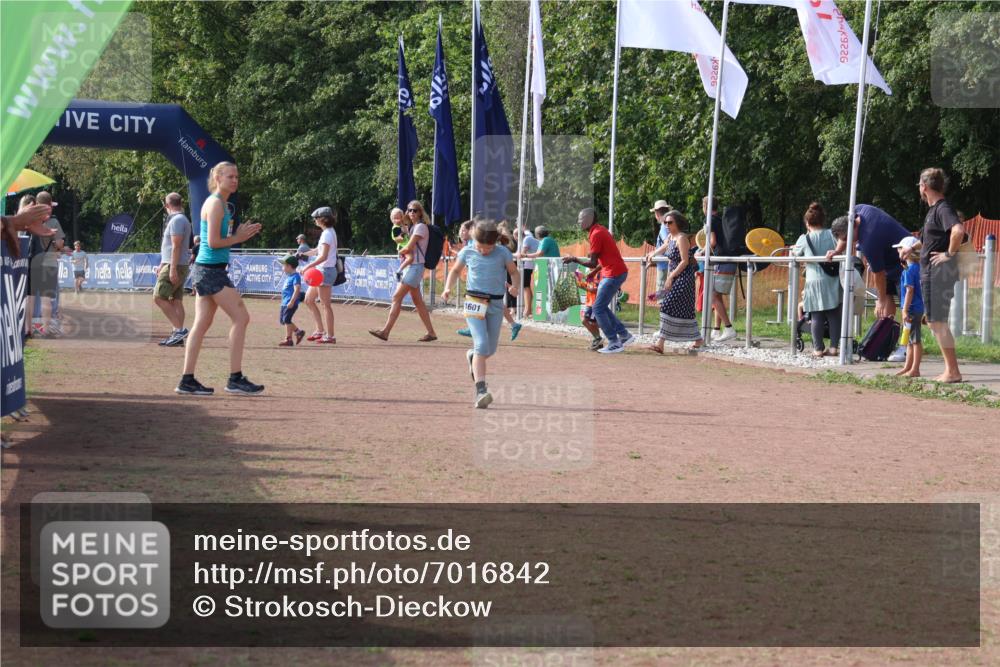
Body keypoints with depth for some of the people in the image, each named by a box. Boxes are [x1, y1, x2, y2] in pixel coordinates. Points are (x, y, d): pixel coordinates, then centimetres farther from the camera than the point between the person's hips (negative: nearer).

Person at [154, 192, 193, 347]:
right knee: (176, 300, 8)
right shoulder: (182, 219, 19)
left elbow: (176, 247, -20)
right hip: (178, 267, 10)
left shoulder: (176, 220, -13)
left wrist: (172, 269, -24)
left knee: (158, 297, -10)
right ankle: (178, 334, 6)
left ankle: (179, 329, -14)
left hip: (175, 266, -10)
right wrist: (162, 266, 29)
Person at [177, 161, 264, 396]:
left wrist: (240, 233, 7)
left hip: (207, 270, 10)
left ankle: (187, 381, 9)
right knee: (241, 317, -7)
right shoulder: (215, 203, -12)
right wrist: (238, 238, -8)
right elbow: (213, 242, -19)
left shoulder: (221, 203, 17)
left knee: (202, 324, 8)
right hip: (211, 270, -10)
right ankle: (235, 379, -5)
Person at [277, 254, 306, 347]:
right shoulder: (288, 276, 17)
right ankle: (298, 332, 21)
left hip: (291, 303, -10)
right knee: (282, 320, 13)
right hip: (285, 302, 10)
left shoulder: (295, 276, -14)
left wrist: (292, 301, -27)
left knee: (286, 319, -10)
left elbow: (297, 289, -22)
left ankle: (288, 339, -4)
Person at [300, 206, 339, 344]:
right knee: (308, 299, 15)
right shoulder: (330, 232, 13)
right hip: (321, 271, 10)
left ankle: (330, 336, 0)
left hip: (325, 271, -10)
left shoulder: (327, 234, -16)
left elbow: (323, 256, -24)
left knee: (325, 304, -5)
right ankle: (320, 330, 18)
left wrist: (309, 266, -22)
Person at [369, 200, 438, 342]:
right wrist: (404, 251, -5)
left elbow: (408, 247, -14)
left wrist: (400, 251, 4)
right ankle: (431, 332, 12)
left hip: (416, 266, -10)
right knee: (417, 301, 10)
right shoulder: (413, 227, 18)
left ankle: (385, 331, -12)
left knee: (397, 297, -11)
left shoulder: (420, 227, -11)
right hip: (410, 266, 10)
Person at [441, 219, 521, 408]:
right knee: (482, 344, -19)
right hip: (474, 302, -2)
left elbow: (515, 272, 6)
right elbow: (455, 270, 18)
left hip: (496, 304, 2)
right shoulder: (467, 252, 2)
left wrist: (515, 285, -16)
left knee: (490, 349, 10)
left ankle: (472, 356, 48)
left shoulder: (503, 253, -1)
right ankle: (481, 391, -23)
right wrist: (448, 288, 1)